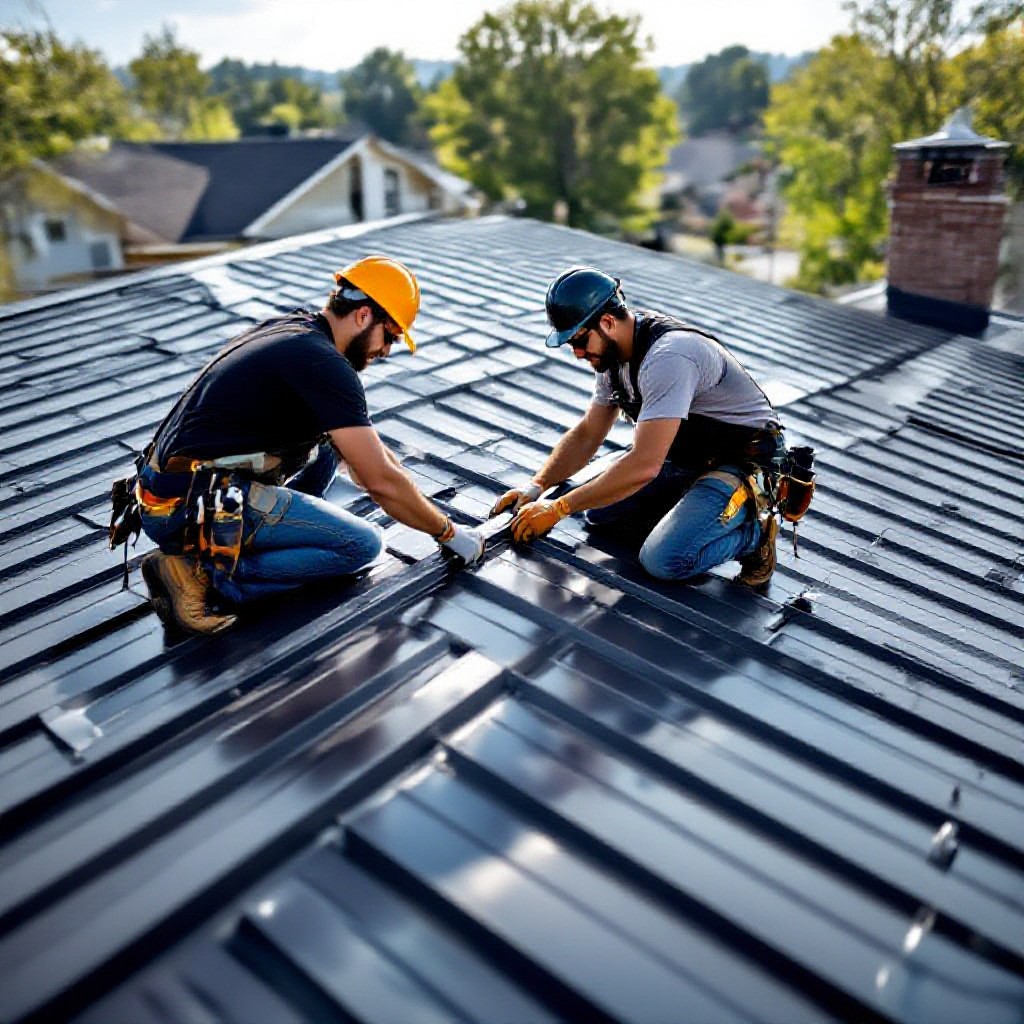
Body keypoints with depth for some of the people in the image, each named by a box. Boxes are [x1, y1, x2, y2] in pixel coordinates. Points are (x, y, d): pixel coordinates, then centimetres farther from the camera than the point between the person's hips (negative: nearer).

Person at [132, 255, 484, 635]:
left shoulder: (289, 328, 15)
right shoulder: (324, 364, -15)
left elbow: (366, 445, 25)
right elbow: (381, 482, -14)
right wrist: (448, 532, 1)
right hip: (191, 510, -9)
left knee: (333, 439, 16)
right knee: (362, 544, -7)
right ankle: (202, 572, -10)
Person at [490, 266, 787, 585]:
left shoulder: (667, 356, -31)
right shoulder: (613, 352, 0)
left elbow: (643, 466, -36)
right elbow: (587, 434, 9)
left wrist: (557, 509, -28)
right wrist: (535, 486, -5)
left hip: (746, 462, -9)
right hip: (689, 456, 9)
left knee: (664, 559, -26)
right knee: (598, 510, -1)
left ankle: (753, 530, -2)